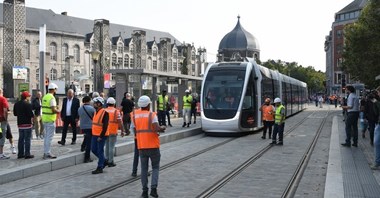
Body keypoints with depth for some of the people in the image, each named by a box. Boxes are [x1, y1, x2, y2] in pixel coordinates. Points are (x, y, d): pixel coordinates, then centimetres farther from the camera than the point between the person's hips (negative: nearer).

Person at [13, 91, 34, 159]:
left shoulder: (16, 104, 9)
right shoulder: (28, 104, -15)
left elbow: (15, 113, 13)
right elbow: (31, 114, -18)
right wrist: (32, 116, 2)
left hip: (20, 124, 7)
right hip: (27, 123, -7)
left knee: (21, 139, 13)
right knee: (27, 139, -3)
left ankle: (20, 154, 16)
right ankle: (27, 154, -3)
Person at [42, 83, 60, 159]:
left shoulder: (45, 97, 12)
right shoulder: (52, 98, -16)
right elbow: (53, 110, -22)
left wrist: (55, 107, 15)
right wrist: (59, 111, -4)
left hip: (44, 119, 9)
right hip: (50, 120, -9)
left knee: (46, 136, 15)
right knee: (49, 137, -5)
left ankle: (45, 152, 20)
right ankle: (47, 153, -2)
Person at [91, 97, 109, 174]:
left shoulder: (105, 113, -16)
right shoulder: (96, 112, 11)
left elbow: (105, 126, -19)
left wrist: (101, 136, -20)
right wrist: (93, 133, 19)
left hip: (101, 136, -9)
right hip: (94, 135, 9)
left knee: (100, 151, -2)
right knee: (94, 150, 12)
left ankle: (100, 168, 7)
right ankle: (104, 161, 30)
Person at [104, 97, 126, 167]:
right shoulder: (116, 111, -5)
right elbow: (120, 122, -10)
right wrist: (122, 131, -3)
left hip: (105, 131, 4)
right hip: (113, 132, -4)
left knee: (107, 146, 18)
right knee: (111, 147, 1)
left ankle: (106, 159, 22)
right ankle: (110, 162, 5)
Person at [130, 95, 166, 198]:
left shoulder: (135, 115, 3)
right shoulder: (152, 115, -9)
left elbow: (134, 130, 5)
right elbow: (156, 129, -21)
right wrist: (162, 128, -1)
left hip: (141, 146, 3)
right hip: (153, 145, -3)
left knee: (144, 168, 11)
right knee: (155, 167, 10)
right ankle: (153, 188, -4)